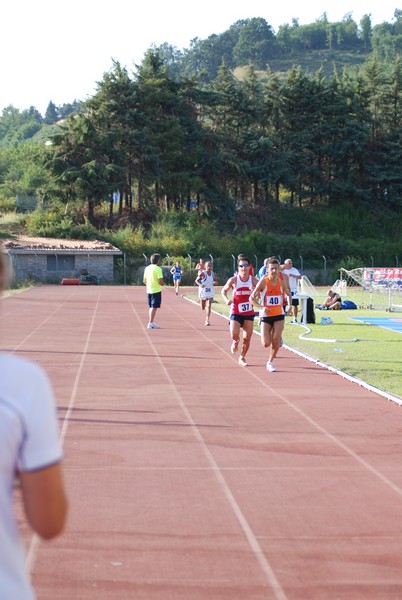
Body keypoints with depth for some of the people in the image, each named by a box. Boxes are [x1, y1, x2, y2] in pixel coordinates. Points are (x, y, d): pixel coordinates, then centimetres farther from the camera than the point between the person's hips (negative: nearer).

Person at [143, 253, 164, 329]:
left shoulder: (147, 268, 7)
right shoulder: (158, 269, -14)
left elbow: (145, 281, 12)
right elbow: (160, 281, -19)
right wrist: (163, 284, 2)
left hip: (149, 290, 7)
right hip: (156, 291, -7)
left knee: (151, 307, 16)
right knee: (154, 307, -5)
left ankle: (151, 322, 22)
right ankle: (150, 323, -9)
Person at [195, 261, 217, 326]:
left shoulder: (213, 273, 1)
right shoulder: (202, 273, -11)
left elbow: (216, 280, 14)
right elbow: (197, 280, -3)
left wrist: (215, 282, -11)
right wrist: (200, 284, -23)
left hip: (210, 292, 2)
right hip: (203, 291, -2)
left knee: (209, 306, -12)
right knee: (203, 308, 9)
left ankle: (207, 320, -9)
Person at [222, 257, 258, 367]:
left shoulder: (253, 280, -3)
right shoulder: (233, 280, -7)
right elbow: (223, 291, 6)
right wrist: (227, 300, -13)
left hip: (249, 313, 2)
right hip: (236, 312, -2)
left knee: (247, 339, 3)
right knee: (234, 335, -19)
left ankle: (242, 358, 25)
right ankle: (235, 341, 19)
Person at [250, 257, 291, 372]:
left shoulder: (282, 282, -1)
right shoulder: (263, 282, -11)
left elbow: (288, 294, 19)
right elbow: (252, 298, -11)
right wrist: (261, 307, -25)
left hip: (279, 315, 2)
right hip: (266, 315, -2)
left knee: (276, 341, -6)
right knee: (266, 344, -7)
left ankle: (270, 362, 14)